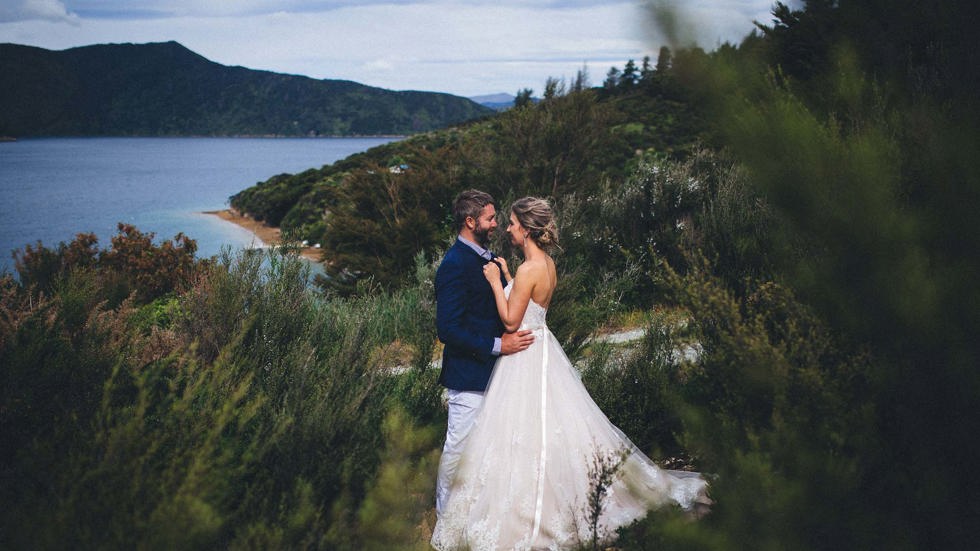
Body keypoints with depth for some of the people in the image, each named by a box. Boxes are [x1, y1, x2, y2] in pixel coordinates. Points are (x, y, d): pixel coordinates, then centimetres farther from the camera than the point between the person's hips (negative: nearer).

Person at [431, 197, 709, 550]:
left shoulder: (528, 269, -21)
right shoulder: (547, 263, 7)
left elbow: (511, 321, -19)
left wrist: (496, 282, -12)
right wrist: (507, 277, 15)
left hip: (525, 357, -9)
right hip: (540, 347, 9)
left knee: (525, 438, -1)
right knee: (550, 430, 17)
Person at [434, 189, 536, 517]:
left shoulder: (486, 258, 10)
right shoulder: (455, 265, -20)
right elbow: (448, 329, -24)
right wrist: (498, 345, -24)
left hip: (490, 367, 9)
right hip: (469, 372, -9)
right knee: (460, 446, 2)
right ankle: (446, 512, 18)